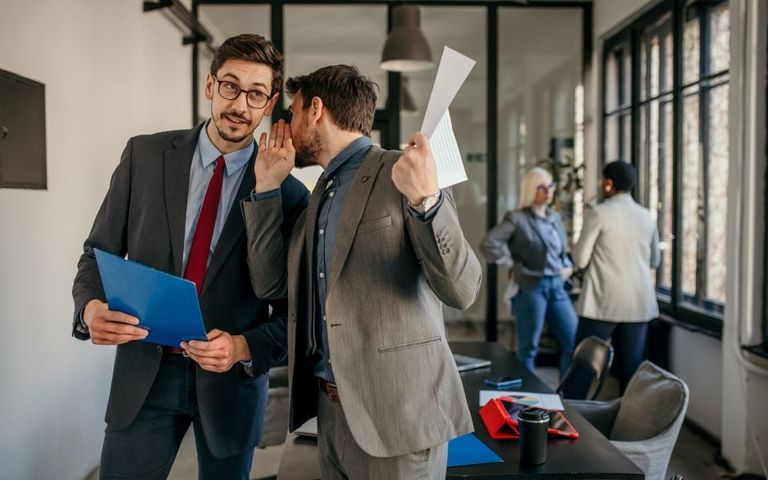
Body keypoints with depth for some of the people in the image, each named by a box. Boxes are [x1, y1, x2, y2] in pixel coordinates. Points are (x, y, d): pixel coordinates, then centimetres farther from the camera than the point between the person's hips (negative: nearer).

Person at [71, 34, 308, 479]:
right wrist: (91, 307, -18)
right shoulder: (144, 155, -3)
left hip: (232, 377, 0)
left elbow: (292, 311, -4)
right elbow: (99, 253, 2)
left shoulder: (289, 194, -9)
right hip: (145, 371, 1)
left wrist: (244, 348, -21)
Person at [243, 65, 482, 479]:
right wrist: (268, 186, 5)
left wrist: (426, 200, -33)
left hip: (395, 412, -7)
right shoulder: (322, 192, 13)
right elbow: (270, 284, 9)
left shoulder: (402, 172, -10)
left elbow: (461, 290, -17)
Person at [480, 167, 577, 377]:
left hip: (557, 286, 6)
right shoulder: (517, 218, -7)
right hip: (531, 287, -6)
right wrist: (514, 266, -10)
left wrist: (567, 267, 8)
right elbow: (488, 244, -16)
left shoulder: (555, 217, 13)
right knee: (528, 348, 3)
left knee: (574, 342, 6)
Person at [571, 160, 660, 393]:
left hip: (603, 303, -4)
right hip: (639, 304, 4)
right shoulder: (647, 216, 8)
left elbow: (580, 260, -5)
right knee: (632, 368, 7)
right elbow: (654, 260, 19)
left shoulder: (599, 213, -7)